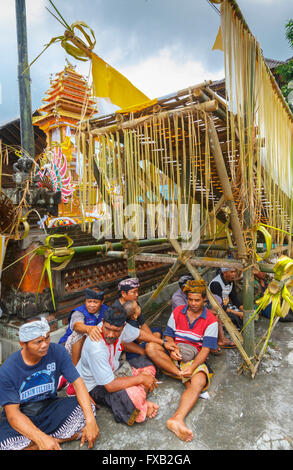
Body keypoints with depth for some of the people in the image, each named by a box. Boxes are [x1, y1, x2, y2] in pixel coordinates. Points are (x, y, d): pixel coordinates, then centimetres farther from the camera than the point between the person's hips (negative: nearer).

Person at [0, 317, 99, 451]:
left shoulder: (57, 351, -15)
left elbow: (77, 382, -16)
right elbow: (12, 413, -20)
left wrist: (90, 420, -30)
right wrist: (41, 438, -35)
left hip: (50, 407, 3)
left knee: (87, 409, -23)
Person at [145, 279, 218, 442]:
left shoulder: (211, 321, -5)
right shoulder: (177, 312, 5)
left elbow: (206, 349, -11)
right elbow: (168, 336, 6)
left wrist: (193, 367, -27)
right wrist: (172, 349, -17)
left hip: (195, 359, -3)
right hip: (174, 356, 3)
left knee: (200, 381, -35)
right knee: (151, 347, -24)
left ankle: (177, 419, -50)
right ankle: (183, 376, -24)